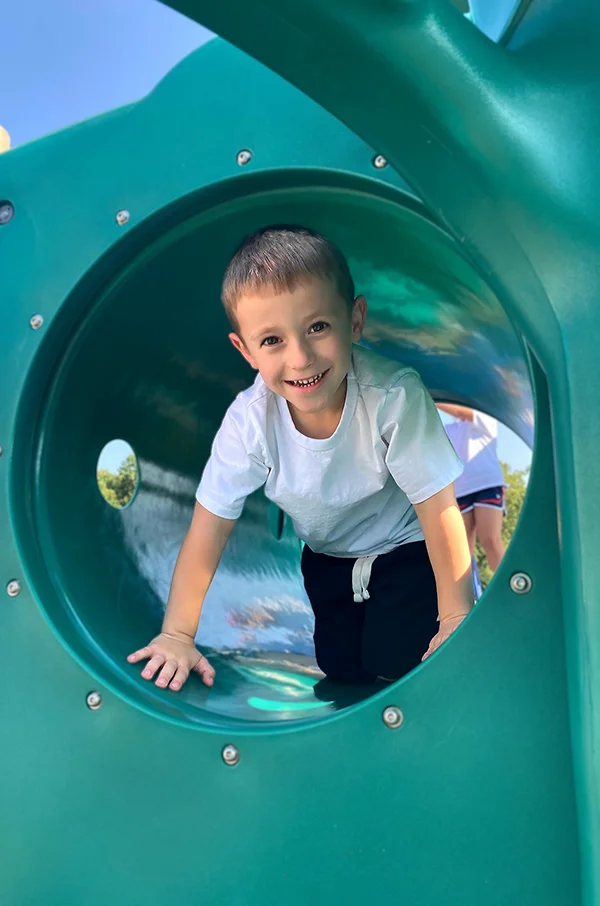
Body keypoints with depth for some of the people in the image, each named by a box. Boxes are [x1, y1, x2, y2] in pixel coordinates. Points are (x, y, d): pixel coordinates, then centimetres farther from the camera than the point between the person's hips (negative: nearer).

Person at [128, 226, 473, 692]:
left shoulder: (395, 394, -35)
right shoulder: (249, 421, -27)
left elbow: (438, 509, -25)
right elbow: (208, 530, -18)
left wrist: (456, 617, -20)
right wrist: (176, 636, -18)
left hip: (406, 545, -3)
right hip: (328, 557, 3)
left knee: (394, 657, -15)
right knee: (342, 667, 4)